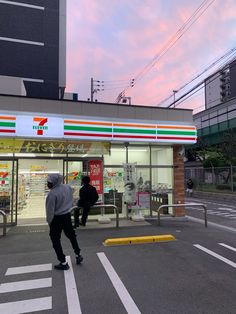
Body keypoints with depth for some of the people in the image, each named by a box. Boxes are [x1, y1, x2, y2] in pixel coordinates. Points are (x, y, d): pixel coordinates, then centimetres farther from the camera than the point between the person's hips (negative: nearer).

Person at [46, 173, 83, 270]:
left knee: (56, 240, 8)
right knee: (71, 235, 22)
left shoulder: (52, 193, -25)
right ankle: (78, 255, 32)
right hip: (67, 215, 7)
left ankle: (63, 263, 14)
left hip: (56, 218, -6)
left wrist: (49, 221, -6)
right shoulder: (68, 187, -5)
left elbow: (50, 210, -19)